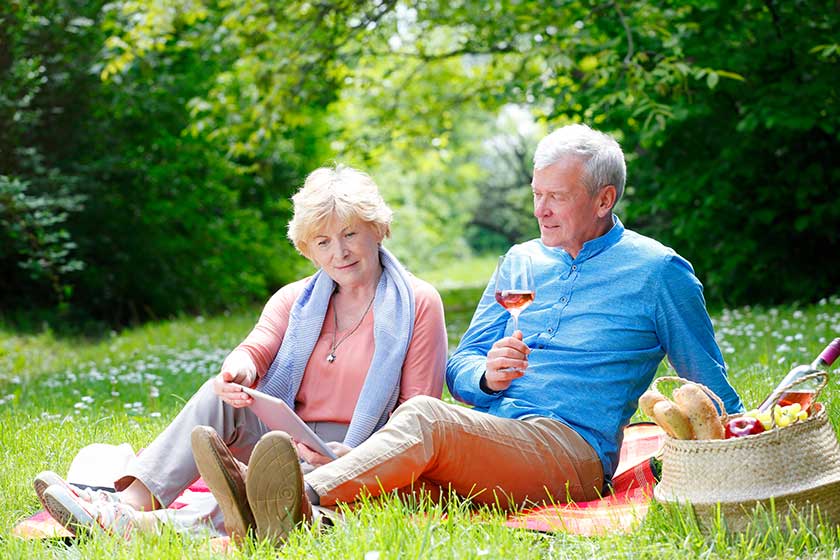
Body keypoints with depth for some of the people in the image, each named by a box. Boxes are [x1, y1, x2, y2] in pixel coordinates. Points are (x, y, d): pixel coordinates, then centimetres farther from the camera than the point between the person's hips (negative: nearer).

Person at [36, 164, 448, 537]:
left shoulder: (418, 303, 1)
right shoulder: (294, 299, 15)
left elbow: (418, 409, -6)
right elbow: (255, 350, -3)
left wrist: (352, 456, -24)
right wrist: (239, 372, -30)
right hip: (283, 438, 5)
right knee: (219, 394, -23)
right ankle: (131, 501, -39)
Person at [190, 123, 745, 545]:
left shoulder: (657, 271, 7)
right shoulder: (523, 261, 22)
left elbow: (712, 389, 14)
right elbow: (458, 367, 20)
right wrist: (487, 373, -2)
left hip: (573, 450, -6)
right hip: (488, 437, 6)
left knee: (424, 417, -34)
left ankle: (304, 499, -58)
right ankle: (270, 503, -55)